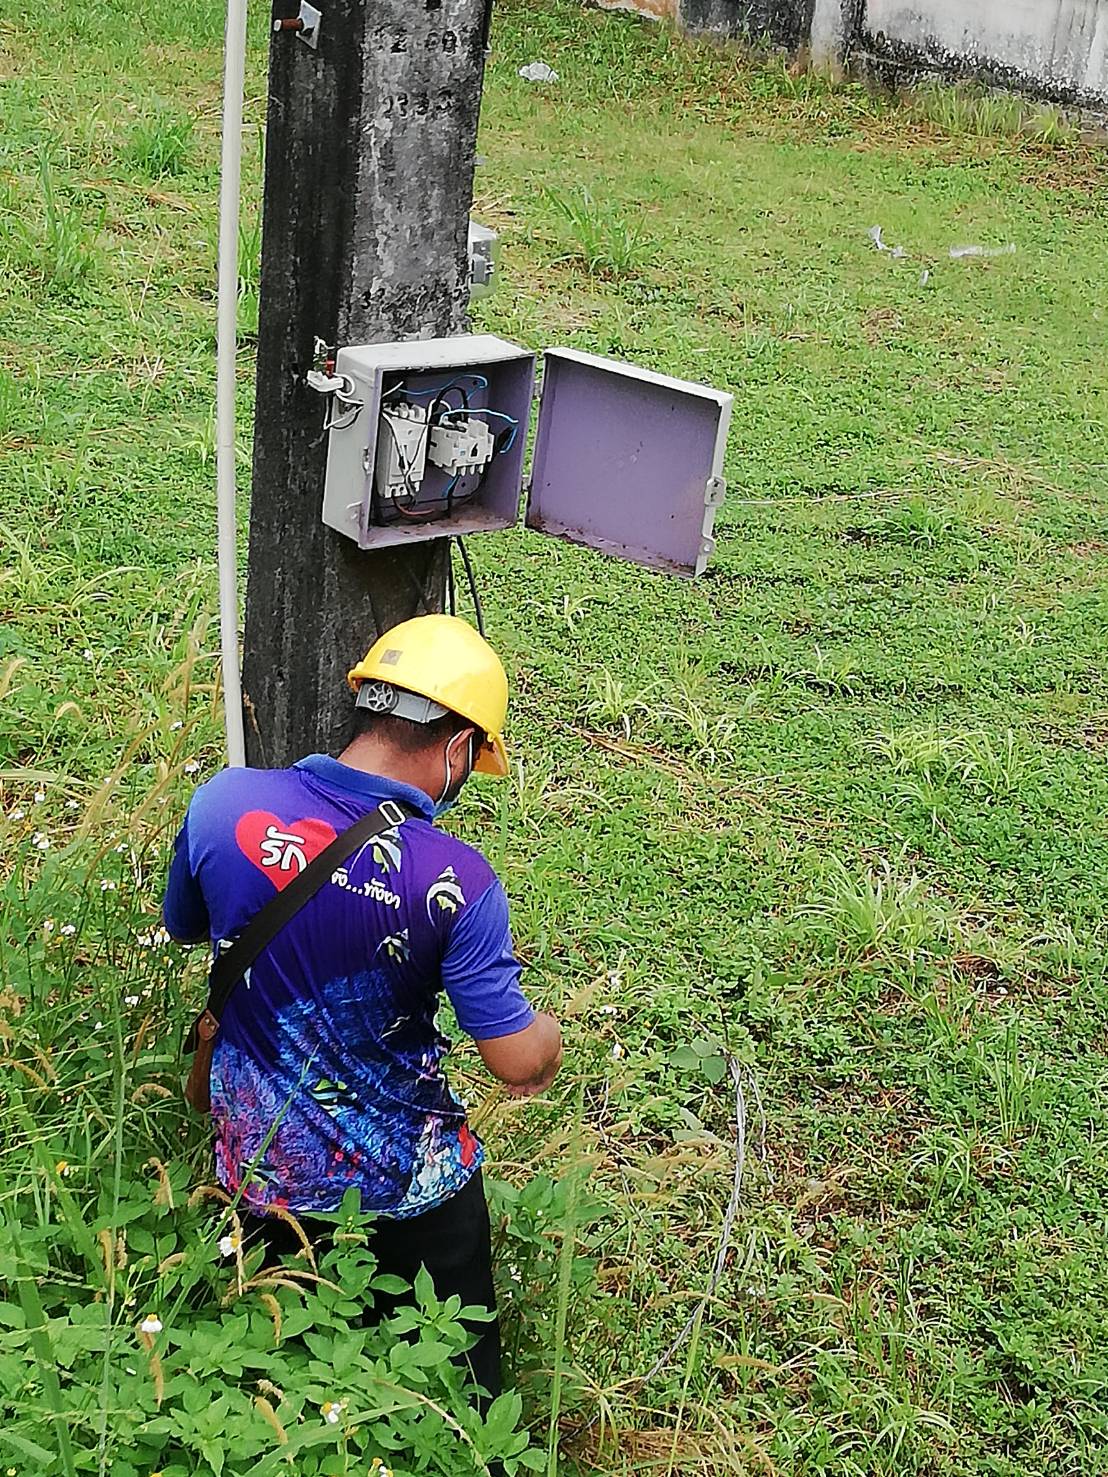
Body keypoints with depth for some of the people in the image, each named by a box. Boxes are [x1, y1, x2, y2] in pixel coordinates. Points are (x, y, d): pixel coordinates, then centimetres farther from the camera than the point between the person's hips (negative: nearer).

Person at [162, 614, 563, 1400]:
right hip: (409, 1186, -3)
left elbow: (183, 926, 4)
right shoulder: (455, 880, -26)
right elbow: (520, 1062, -20)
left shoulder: (223, 803, -17)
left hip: (263, 1167, 3)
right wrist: (550, 1035, 3)